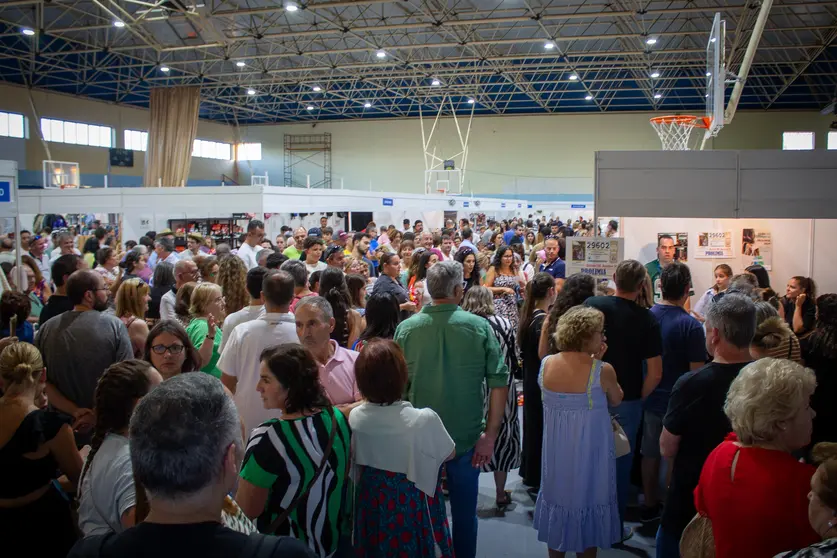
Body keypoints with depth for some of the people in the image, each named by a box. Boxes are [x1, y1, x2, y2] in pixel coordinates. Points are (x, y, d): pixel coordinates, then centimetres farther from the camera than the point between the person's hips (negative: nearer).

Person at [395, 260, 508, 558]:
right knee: (464, 513, 18)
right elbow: (499, 383, -11)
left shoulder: (406, 328, -8)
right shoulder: (479, 326, -10)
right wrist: (490, 436, -4)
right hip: (467, 437, -1)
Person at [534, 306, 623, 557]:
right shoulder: (602, 370, -21)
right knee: (587, 501, 16)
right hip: (589, 451, -4)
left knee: (559, 497, 21)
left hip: (557, 449, 4)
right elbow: (616, 401, -1)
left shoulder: (546, 364, -8)